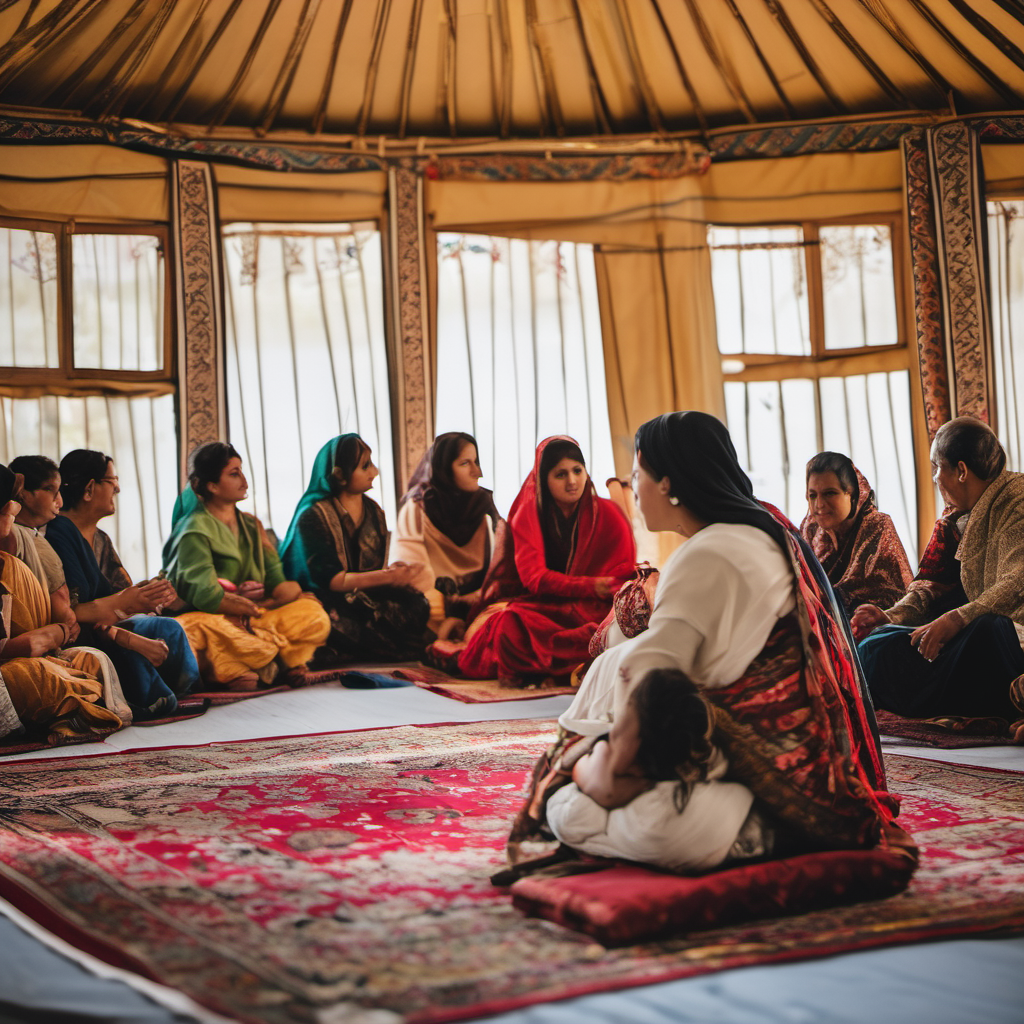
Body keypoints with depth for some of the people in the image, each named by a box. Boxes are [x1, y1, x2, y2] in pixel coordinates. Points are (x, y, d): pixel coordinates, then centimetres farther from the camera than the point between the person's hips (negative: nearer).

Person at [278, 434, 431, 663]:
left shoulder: (373, 511, 14)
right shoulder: (313, 516, -7)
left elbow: (377, 565, 14)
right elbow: (332, 580, -14)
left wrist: (390, 571, -12)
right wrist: (388, 577, -21)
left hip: (368, 594, 6)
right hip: (330, 602, -6)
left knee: (416, 606, -26)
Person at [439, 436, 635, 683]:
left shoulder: (608, 514, 3)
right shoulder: (527, 516, 6)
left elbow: (625, 571, 2)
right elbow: (533, 577, -6)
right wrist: (591, 586, -20)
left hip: (593, 608, -2)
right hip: (544, 605, 2)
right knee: (510, 620, -33)